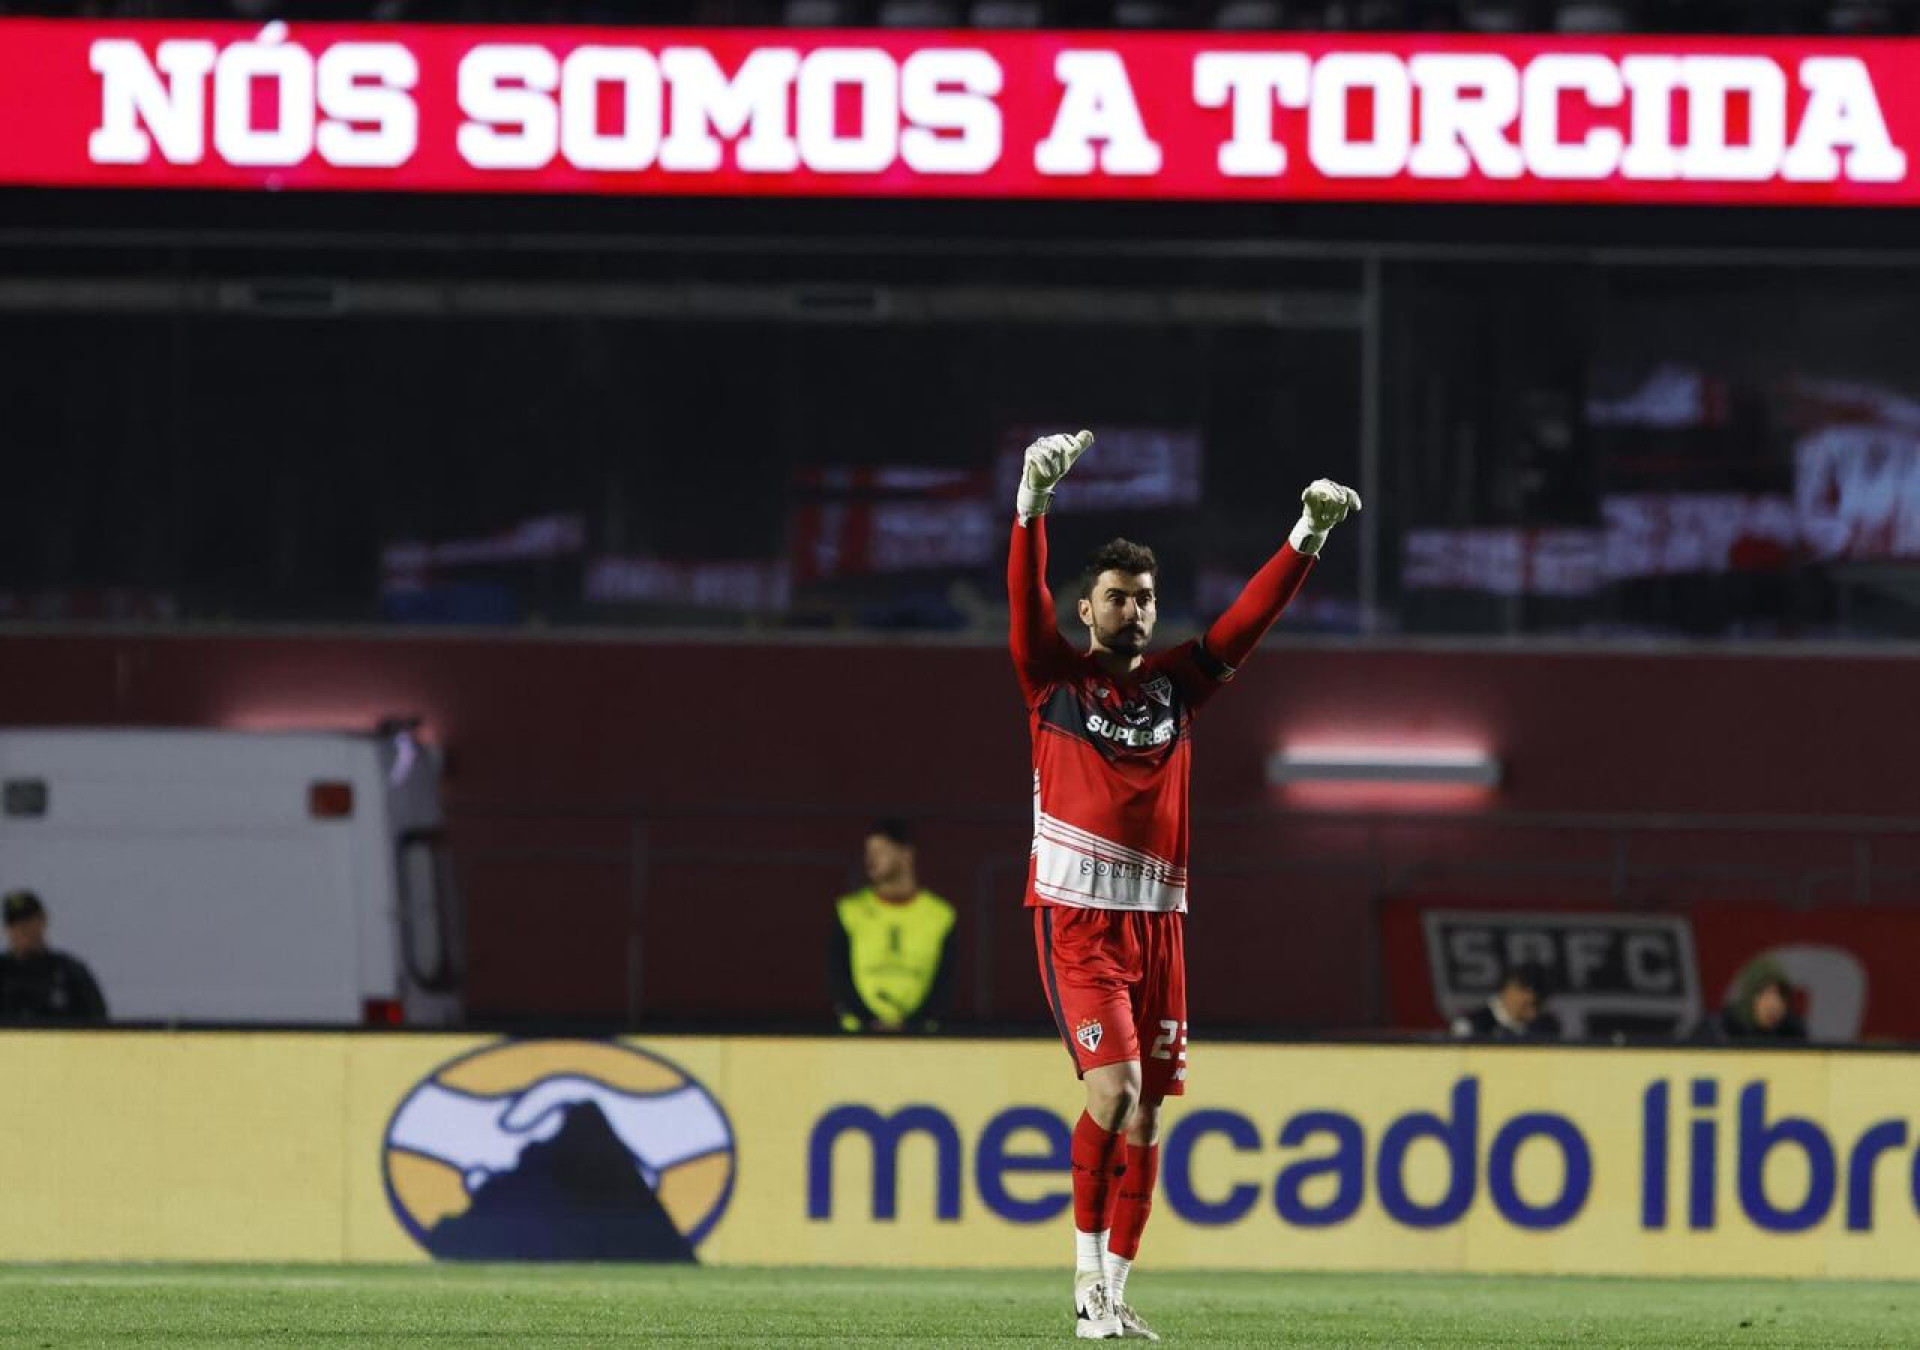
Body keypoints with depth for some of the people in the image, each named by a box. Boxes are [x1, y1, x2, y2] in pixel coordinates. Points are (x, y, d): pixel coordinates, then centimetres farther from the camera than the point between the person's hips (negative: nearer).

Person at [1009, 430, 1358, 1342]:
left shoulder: (1176, 684, 13)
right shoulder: (1054, 677, 3)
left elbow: (1250, 618, 9)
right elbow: (1025, 598, -11)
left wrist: (1308, 537, -2)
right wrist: (1034, 500, -25)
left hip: (1157, 922, 5)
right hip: (1076, 917, -5)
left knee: (1145, 1118, 3)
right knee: (1114, 1086, -20)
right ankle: (1087, 1275, -9)